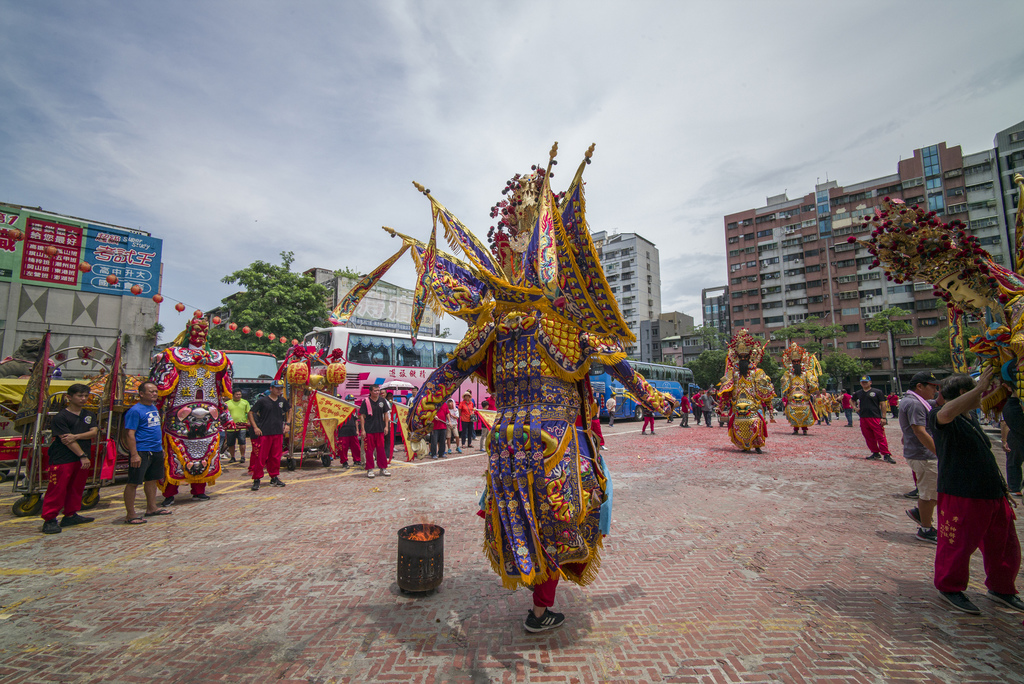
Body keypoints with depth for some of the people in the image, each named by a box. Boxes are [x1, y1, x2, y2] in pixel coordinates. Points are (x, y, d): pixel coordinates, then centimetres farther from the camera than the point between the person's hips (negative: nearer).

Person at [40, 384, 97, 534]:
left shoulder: (89, 415, 12)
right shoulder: (60, 417, -8)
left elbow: (94, 432, 0)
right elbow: (66, 440, -12)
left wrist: (75, 436, -18)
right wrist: (82, 456, -14)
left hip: (82, 460, 6)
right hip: (62, 460, -6)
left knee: (76, 488, 13)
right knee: (57, 490, -3)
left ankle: (70, 516, 24)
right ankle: (49, 520, 7)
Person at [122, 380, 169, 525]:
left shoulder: (154, 408, 13)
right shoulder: (135, 410, -13)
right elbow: (130, 434, -17)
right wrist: (134, 454, -22)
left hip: (156, 451, 9)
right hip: (141, 452, -9)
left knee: (152, 480, 17)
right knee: (133, 483, -1)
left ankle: (152, 508, 29)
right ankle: (130, 515, 6)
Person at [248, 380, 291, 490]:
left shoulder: (282, 401, 9)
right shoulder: (262, 400, -4)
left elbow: (289, 410, 25)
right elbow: (251, 413, -1)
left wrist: (287, 423, 15)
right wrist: (255, 427, -9)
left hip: (278, 433, 4)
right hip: (264, 433, -4)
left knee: (276, 457, 9)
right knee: (260, 457, -3)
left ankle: (274, 478, 21)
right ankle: (256, 480, 7)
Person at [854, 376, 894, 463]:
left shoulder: (877, 392, 2)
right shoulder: (858, 393, 14)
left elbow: (883, 404, -2)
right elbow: (852, 400, 31)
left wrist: (883, 417, -8)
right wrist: (855, 408, 13)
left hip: (876, 418, -4)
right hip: (863, 418, 4)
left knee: (880, 436, -7)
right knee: (869, 437, 8)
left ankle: (886, 455, -2)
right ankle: (875, 453, 19)